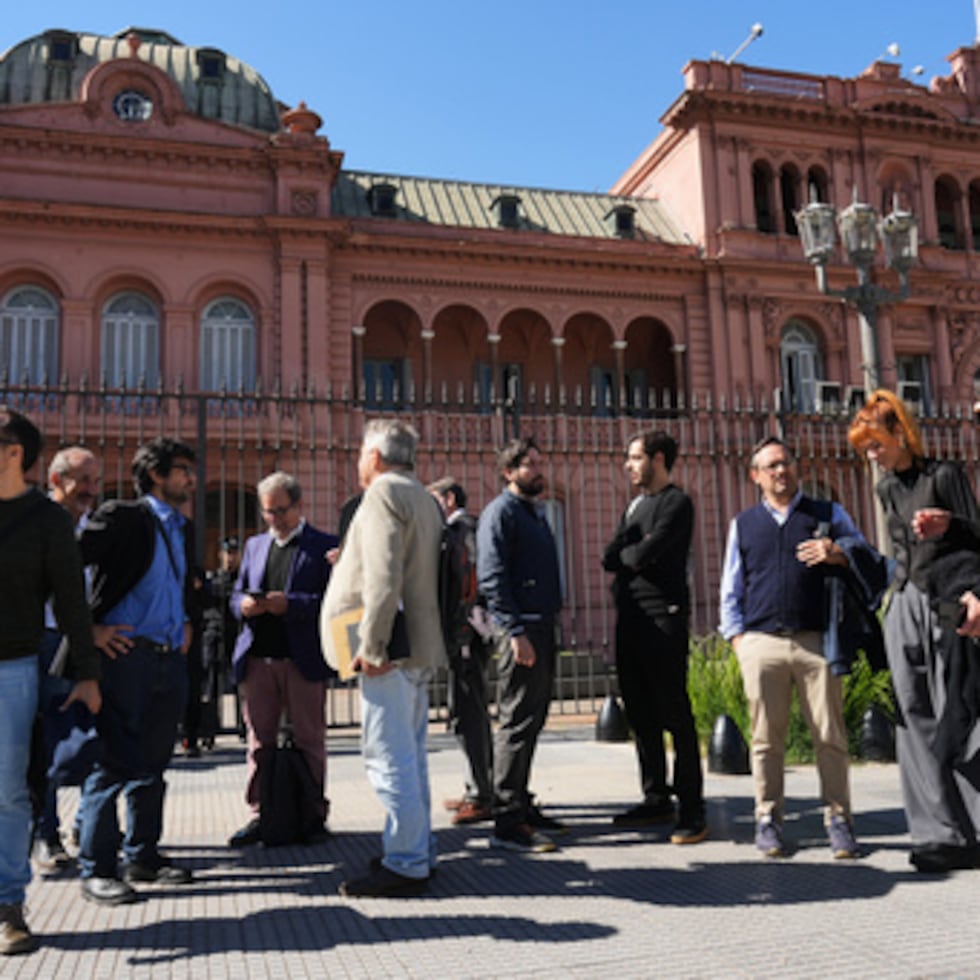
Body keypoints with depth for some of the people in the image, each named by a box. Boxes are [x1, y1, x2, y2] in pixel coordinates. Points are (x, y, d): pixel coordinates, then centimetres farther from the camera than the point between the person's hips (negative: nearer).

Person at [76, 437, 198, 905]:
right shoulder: (121, 516, -6)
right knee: (115, 762, -5)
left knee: (153, 763, 13)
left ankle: (143, 855, 25)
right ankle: (96, 869, 6)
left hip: (171, 659, 7)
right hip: (125, 655, -7)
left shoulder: (184, 529, 17)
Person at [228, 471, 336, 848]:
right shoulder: (255, 545, 18)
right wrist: (244, 604, -4)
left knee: (309, 740, 4)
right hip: (257, 658, 5)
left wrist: (290, 604, -20)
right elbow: (236, 594, 19)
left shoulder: (324, 546, 0)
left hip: (304, 659, -4)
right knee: (259, 741, 8)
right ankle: (260, 815, 16)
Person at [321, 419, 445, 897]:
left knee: (390, 757, -6)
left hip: (392, 646, -10)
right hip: (419, 645, 10)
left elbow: (383, 577, -21)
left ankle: (405, 865, -1)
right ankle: (417, 850, 25)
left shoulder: (384, 492, -10)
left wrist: (372, 646, -21)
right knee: (409, 755, 16)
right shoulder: (423, 498, 20)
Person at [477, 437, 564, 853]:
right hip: (520, 630, -9)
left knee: (531, 721, 14)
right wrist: (515, 631, -22)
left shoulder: (535, 512, 20)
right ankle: (506, 823, -3)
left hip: (541, 627, 9)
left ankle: (520, 804, 24)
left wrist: (548, 623, 16)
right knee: (518, 722, -8)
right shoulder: (500, 512, -8)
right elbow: (491, 577, -17)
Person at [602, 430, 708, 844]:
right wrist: (633, 555, -6)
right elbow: (610, 559, 12)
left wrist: (624, 553, 3)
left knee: (674, 714, -5)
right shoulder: (636, 504, 20)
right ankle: (656, 800, 21)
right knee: (640, 714, 11)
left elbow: (644, 555, -16)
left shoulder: (676, 503, -5)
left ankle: (692, 809, 1)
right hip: (630, 619, 8)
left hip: (663, 618, -8)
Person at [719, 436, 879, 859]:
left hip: (817, 640, 0)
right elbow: (731, 588, 18)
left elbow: (866, 554, 12)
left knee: (830, 736, 0)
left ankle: (838, 819, 11)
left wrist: (839, 554, -10)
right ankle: (768, 819, 12)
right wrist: (737, 635, 6)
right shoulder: (743, 524, 18)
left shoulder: (828, 514, 15)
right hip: (762, 643, 1)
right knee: (766, 738, 2)